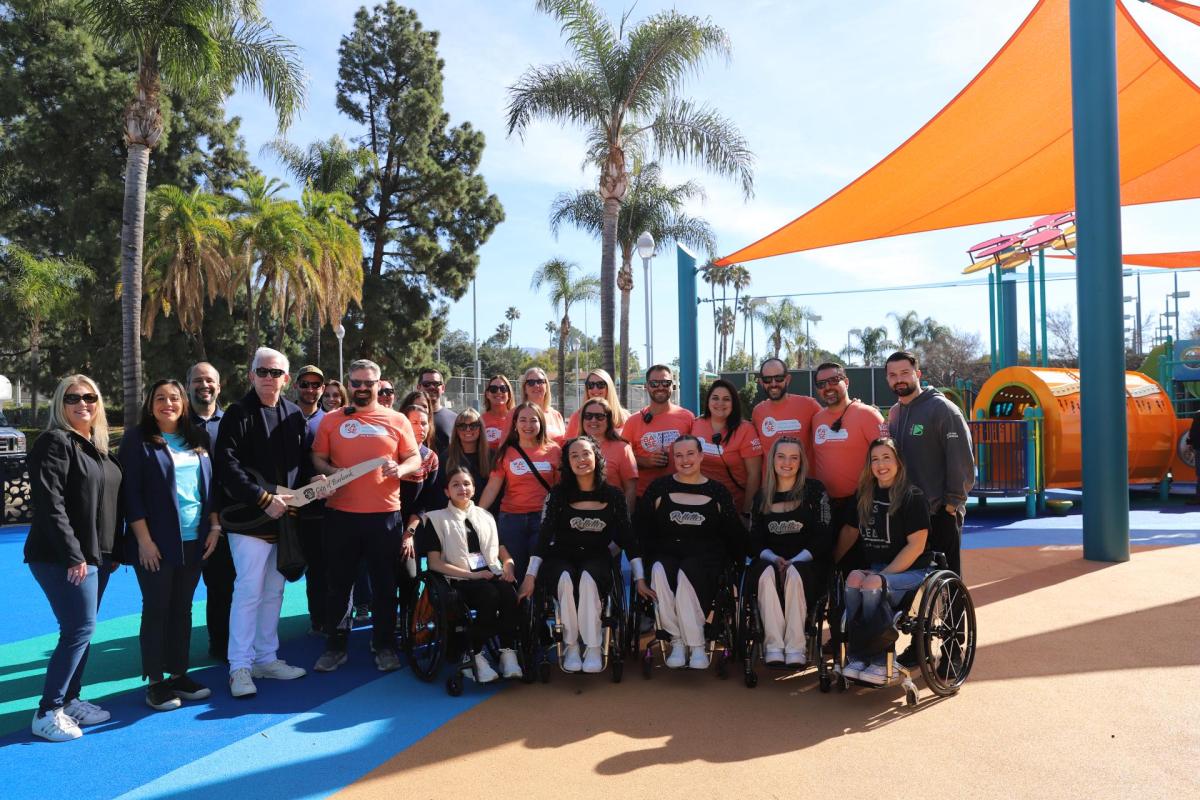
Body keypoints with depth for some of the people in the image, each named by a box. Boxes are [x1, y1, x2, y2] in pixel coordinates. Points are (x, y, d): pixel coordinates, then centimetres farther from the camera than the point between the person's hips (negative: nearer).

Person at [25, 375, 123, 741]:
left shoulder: (98, 447, 14)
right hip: (64, 558, -8)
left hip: (95, 555, 8)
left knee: (81, 629, 12)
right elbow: (50, 504, -19)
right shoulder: (55, 442, -11)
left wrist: (114, 552, 14)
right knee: (80, 629, -9)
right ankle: (47, 712, 0)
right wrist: (72, 555, -21)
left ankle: (69, 701, 22)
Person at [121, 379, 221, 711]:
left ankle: (179, 674, 20)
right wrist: (144, 539, -13)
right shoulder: (137, 439, -4)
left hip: (194, 540, 4)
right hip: (156, 542, -4)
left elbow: (210, 484, 14)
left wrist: (214, 526, 6)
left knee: (182, 608, 11)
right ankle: (155, 682, 12)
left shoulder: (197, 439, 10)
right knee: (156, 609, 3)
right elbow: (130, 492, -8)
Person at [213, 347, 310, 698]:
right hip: (251, 520, -6)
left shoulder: (294, 414, 9)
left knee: (274, 591, 13)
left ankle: (266, 658, 24)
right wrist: (263, 499, -19)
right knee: (249, 591, -4)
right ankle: (240, 666, 7)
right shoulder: (238, 414, -7)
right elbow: (227, 465, -15)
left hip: (284, 517, 6)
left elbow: (303, 459, 15)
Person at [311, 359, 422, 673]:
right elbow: (318, 458, 8)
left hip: (385, 514, 0)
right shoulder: (331, 420, 7)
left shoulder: (397, 420, 5)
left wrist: (401, 469, -15)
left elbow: (415, 458, 6)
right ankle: (335, 645, 23)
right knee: (339, 583, 9)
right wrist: (330, 472, -13)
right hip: (340, 513, 1)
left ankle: (384, 646, 20)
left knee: (384, 584, 8)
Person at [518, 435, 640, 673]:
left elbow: (627, 538, 5)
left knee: (588, 579, -35)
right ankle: (571, 647, -19)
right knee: (566, 579, -35)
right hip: (561, 559, 0)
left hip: (597, 560, 0)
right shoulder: (558, 493, 3)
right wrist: (530, 576, -11)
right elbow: (544, 535, -3)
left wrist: (640, 579, -1)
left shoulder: (613, 495, 5)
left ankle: (594, 648, -23)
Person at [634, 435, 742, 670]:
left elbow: (734, 535, 17)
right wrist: (641, 565, -4)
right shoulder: (660, 488, 11)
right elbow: (641, 528, 7)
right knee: (660, 571, -34)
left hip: (705, 557, -1)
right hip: (666, 555, 1)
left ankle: (696, 644, -23)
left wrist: (738, 563, 6)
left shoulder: (717, 492, 12)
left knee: (687, 573, -35)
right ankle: (677, 640, -23)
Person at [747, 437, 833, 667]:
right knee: (767, 574, -32)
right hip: (769, 560, 2)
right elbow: (754, 541, 9)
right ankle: (774, 647, -34)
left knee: (795, 574, -35)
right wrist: (774, 559, -12)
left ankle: (796, 648, -33)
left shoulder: (814, 490, 5)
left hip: (807, 562, -2)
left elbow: (824, 536, -2)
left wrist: (795, 561, -14)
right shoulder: (762, 496, 14)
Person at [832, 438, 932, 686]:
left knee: (872, 583, -32)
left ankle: (879, 662, -20)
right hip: (877, 570, 5)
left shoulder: (912, 496, -7)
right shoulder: (865, 496, 11)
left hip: (910, 572, -4)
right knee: (854, 577, -27)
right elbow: (849, 531, 20)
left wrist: (882, 574, -17)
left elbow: (916, 545, -13)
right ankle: (856, 656, -23)